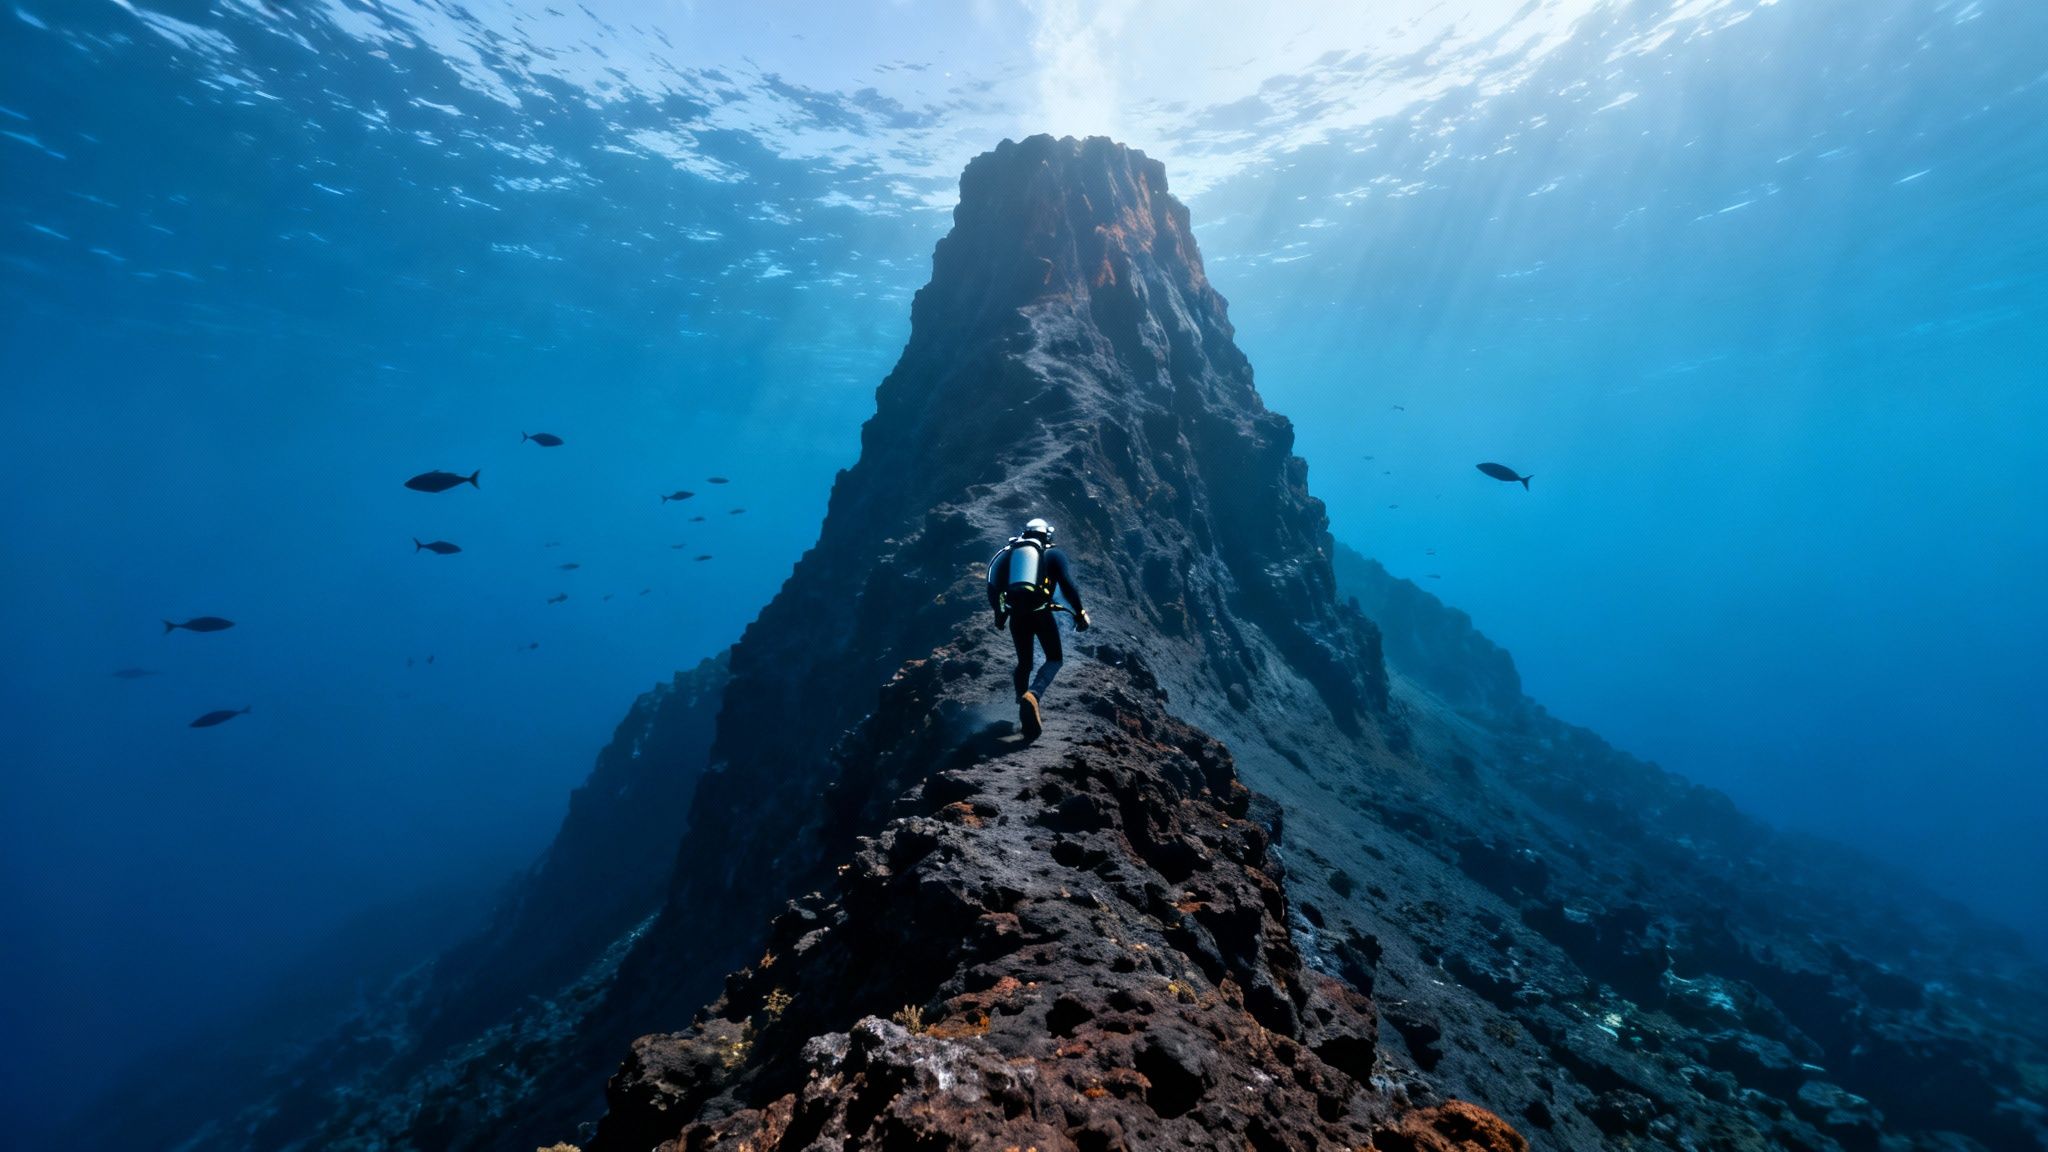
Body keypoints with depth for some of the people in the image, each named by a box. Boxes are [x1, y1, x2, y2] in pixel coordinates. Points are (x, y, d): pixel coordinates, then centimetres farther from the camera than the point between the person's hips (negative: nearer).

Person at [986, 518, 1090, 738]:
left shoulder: (1008, 554, 17)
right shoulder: (1053, 554, 8)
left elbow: (993, 587, 14)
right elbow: (1068, 585, -6)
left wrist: (999, 614, 27)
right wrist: (1080, 613, 1)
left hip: (1016, 615, 3)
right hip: (1041, 613, -3)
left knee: (1024, 663, 20)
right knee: (1054, 659, 11)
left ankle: (1026, 714, 21)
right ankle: (1032, 695, -17)